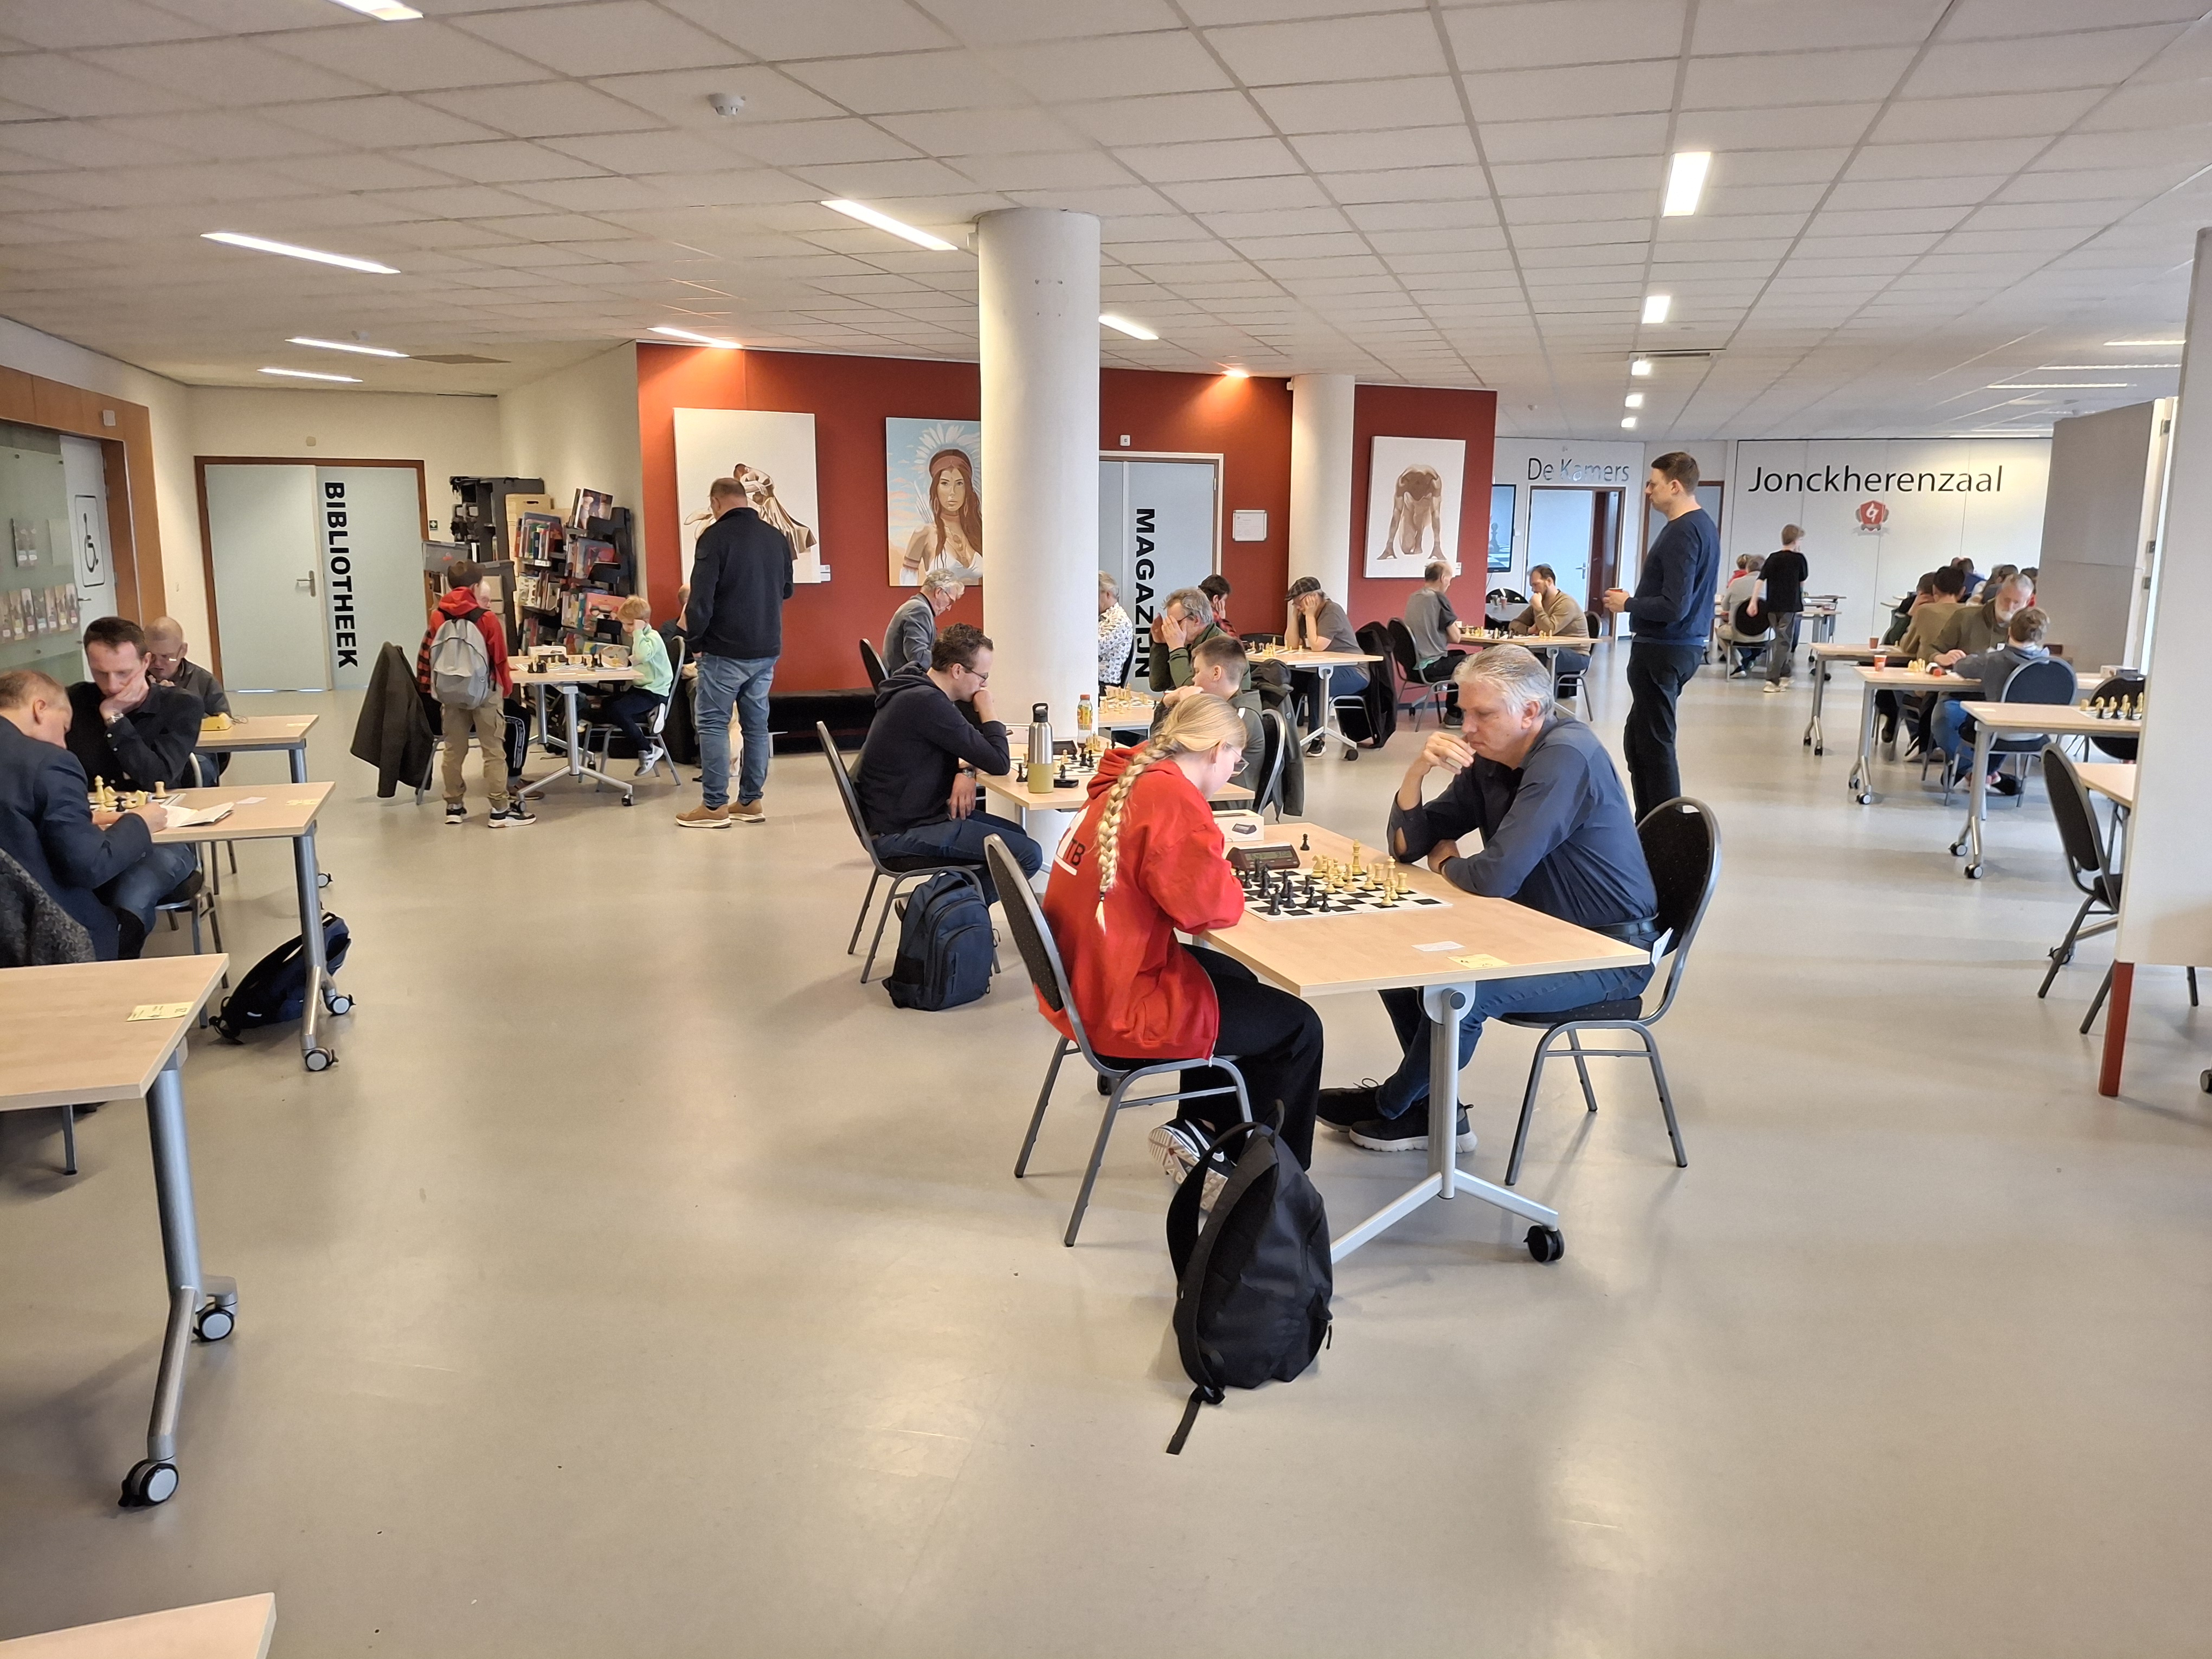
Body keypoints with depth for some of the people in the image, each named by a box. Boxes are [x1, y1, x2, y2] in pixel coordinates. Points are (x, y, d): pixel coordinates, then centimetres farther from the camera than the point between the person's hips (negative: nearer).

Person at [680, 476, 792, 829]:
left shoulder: (714, 537, -13)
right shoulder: (777, 537, 5)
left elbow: (701, 597, -15)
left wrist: (695, 639, -3)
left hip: (725, 650, -6)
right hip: (767, 650, 6)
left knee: (712, 724, 2)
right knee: (756, 724, 11)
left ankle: (715, 806, 1)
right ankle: (751, 801, 14)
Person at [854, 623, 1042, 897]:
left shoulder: (920, 691, 8)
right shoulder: (926, 703, -24)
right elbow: (999, 763, -21)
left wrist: (965, 772, -6)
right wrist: (986, 707, -6)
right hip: (902, 832, -11)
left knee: (1016, 835, 18)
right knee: (1029, 856, -15)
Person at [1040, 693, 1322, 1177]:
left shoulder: (1125, 781, 5)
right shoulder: (1171, 796, -21)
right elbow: (1210, 906, -23)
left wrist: (1212, 866, 5)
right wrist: (1226, 880, -3)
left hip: (1082, 984, 9)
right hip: (1124, 1012, -9)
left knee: (1235, 978, 31)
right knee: (1299, 1027, 7)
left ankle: (1199, 1128, 34)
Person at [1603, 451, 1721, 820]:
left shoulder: (1683, 533, -18)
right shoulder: (1702, 525, 13)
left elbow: (1674, 607, -25)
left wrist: (1628, 604, -10)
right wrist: (1635, 600, 11)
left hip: (1663, 651, -10)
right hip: (1684, 646, 10)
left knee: (1654, 745, -3)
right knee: (1638, 740, 16)